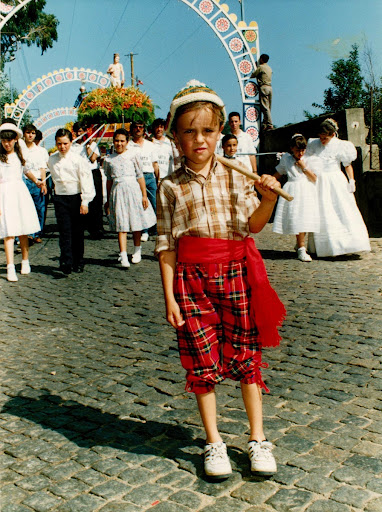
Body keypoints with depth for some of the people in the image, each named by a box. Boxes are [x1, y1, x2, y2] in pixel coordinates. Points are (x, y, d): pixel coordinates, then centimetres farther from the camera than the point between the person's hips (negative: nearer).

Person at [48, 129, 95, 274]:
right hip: (60, 199, 2)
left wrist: (84, 202, -12)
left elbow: (85, 180, -8)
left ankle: (78, 262, 16)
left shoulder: (78, 160, -6)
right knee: (64, 231, -8)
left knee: (77, 232, 5)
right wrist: (58, 190, 14)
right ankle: (66, 262, -14)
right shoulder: (52, 160, 6)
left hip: (76, 198, -2)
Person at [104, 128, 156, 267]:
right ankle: (123, 256, -10)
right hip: (117, 191, 1)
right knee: (121, 225, -5)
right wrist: (108, 200, 19)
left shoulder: (133, 154, 3)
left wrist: (144, 195, -2)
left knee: (136, 221, 6)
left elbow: (140, 176, 2)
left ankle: (137, 251, 24)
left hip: (133, 189, -1)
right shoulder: (109, 159, 10)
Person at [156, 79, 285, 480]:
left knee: (246, 356, 7)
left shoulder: (235, 176, 5)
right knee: (203, 364, 6)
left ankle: (257, 440, 22)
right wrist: (169, 296, -4)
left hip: (237, 273, 1)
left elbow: (253, 224, 0)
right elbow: (166, 246, 0)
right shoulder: (171, 187, 1)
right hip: (192, 279, -1)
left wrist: (269, 198, -19)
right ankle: (214, 444, 23)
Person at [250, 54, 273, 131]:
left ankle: (270, 125, -15)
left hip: (263, 87, -8)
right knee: (268, 107, 8)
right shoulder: (269, 68, 18)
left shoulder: (260, 67, -5)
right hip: (270, 87, 8)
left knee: (265, 107, -9)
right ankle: (265, 124, 9)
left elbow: (253, 75, -2)